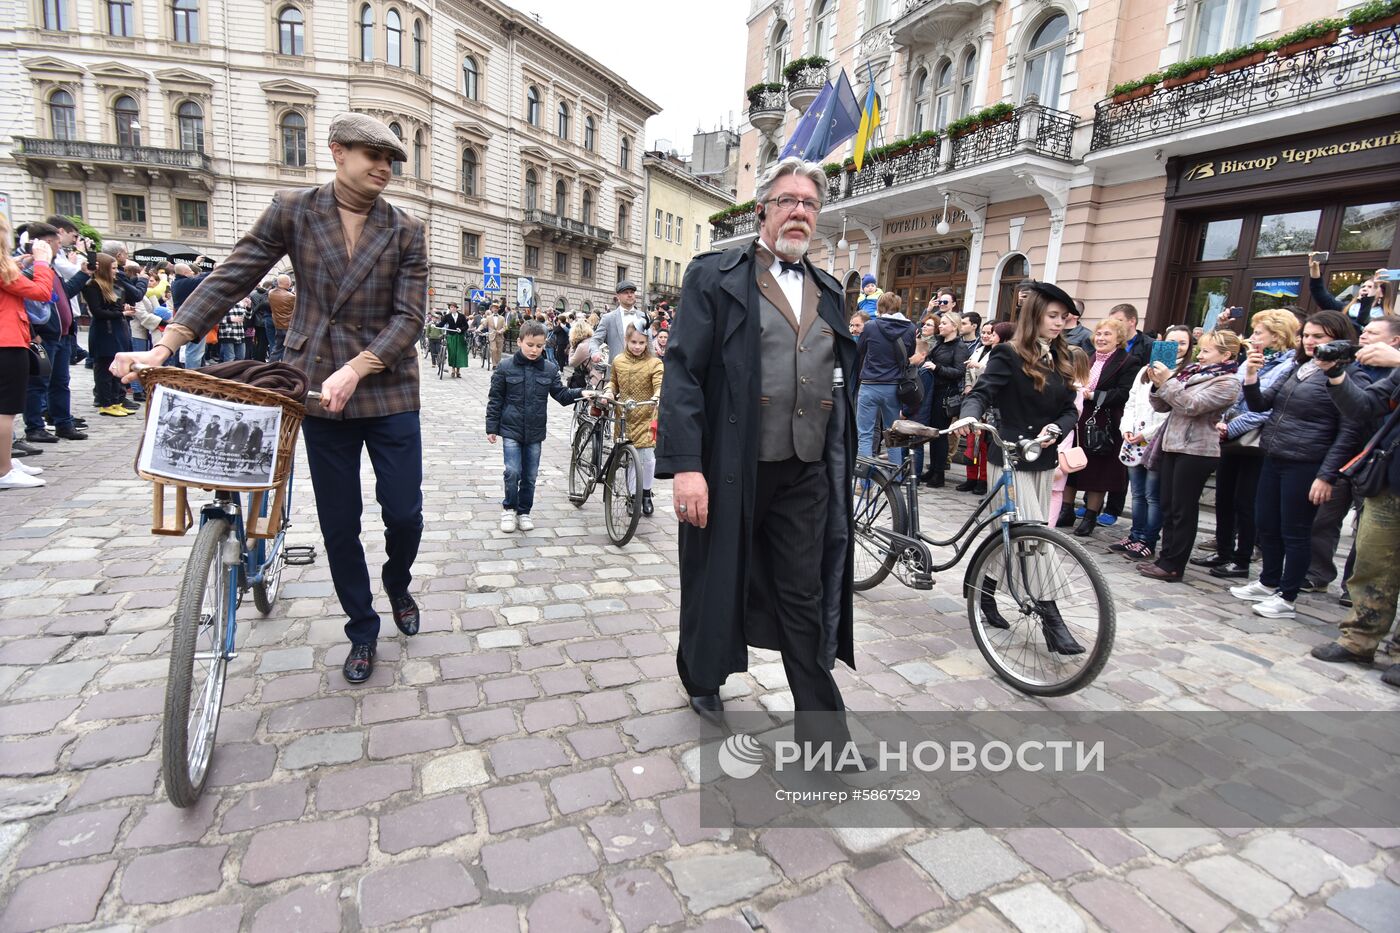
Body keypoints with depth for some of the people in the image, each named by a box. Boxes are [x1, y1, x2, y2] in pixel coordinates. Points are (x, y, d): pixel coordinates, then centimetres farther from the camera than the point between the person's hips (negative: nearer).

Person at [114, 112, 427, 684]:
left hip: (389, 391, 0)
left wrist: (355, 370, -20)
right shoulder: (292, 210, 3)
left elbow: (408, 318, -6)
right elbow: (231, 278, 2)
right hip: (320, 391, 1)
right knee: (338, 523, 6)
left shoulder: (405, 230, 1)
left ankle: (397, 585, 35)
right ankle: (362, 631, 26)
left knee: (404, 513, 1)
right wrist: (165, 346, -8)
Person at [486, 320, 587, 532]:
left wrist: (580, 393, -12)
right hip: (511, 429, -2)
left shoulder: (550, 369, 1)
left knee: (530, 476, 9)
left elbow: (561, 394, 5)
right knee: (512, 472, -10)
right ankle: (509, 508, 13)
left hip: (535, 432, 2)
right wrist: (492, 427, -1)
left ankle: (524, 511, 26)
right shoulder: (506, 368, -5)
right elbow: (495, 400, 0)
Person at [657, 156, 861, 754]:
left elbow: (840, 383, 17)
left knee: (805, 599, 10)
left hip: (806, 474, 4)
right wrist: (685, 464, -19)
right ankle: (702, 674, 41)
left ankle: (822, 728, 21)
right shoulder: (715, 277, -1)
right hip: (730, 470, -4)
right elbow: (683, 372, -10)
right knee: (719, 582, 13)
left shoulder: (828, 292, 15)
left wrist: (842, 465, 14)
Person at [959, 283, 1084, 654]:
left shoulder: (1060, 359, 11)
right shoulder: (1009, 355, -8)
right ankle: (1051, 618, -3)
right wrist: (969, 417, -40)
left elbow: (1069, 410, 9)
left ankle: (985, 596, 26)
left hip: (1043, 459, 7)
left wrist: (1055, 429, -13)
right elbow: (981, 392, -19)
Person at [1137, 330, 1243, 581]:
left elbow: (1191, 406, -20)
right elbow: (1163, 406, 12)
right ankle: (1166, 558, 19)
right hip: (1172, 446, 7)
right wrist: (1158, 385, -5)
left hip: (1196, 451, -7)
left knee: (1183, 510, 0)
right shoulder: (1192, 371, 13)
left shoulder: (1227, 383, -7)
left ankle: (1172, 565, 7)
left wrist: (1168, 381, -19)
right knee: (1168, 507, 10)